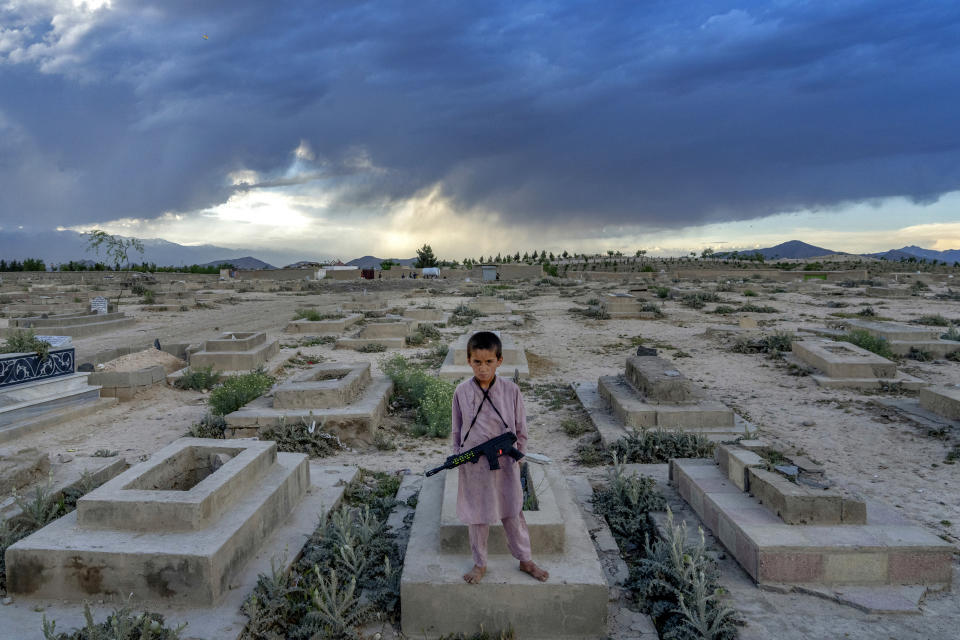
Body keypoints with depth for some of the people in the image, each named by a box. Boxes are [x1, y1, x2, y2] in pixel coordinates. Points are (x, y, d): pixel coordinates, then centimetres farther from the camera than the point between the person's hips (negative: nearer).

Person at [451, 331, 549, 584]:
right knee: (477, 516, 15)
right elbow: (457, 431, 4)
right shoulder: (462, 392, -8)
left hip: (506, 464, 0)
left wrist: (517, 455, 2)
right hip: (473, 466, 0)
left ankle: (525, 561, 35)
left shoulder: (511, 390, -10)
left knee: (513, 513, 15)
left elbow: (521, 430, 1)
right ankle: (480, 564, 34)